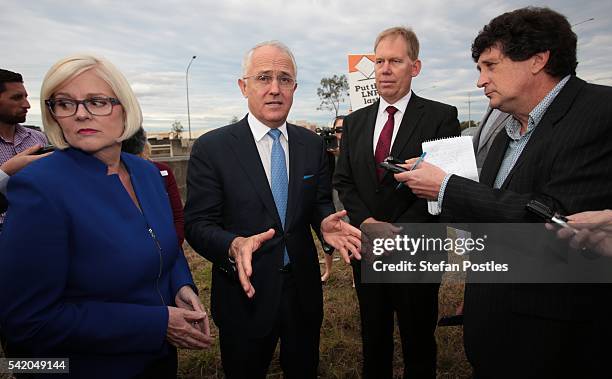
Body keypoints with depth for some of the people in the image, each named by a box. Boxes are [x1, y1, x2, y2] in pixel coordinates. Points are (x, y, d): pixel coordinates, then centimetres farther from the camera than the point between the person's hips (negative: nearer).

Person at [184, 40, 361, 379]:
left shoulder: (312, 144, 1)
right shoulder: (211, 148, -11)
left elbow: (320, 202, 7)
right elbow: (197, 223, -12)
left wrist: (325, 222, -16)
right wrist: (234, 245, -32)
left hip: (304, 289, 4)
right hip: (246, 292, -3)